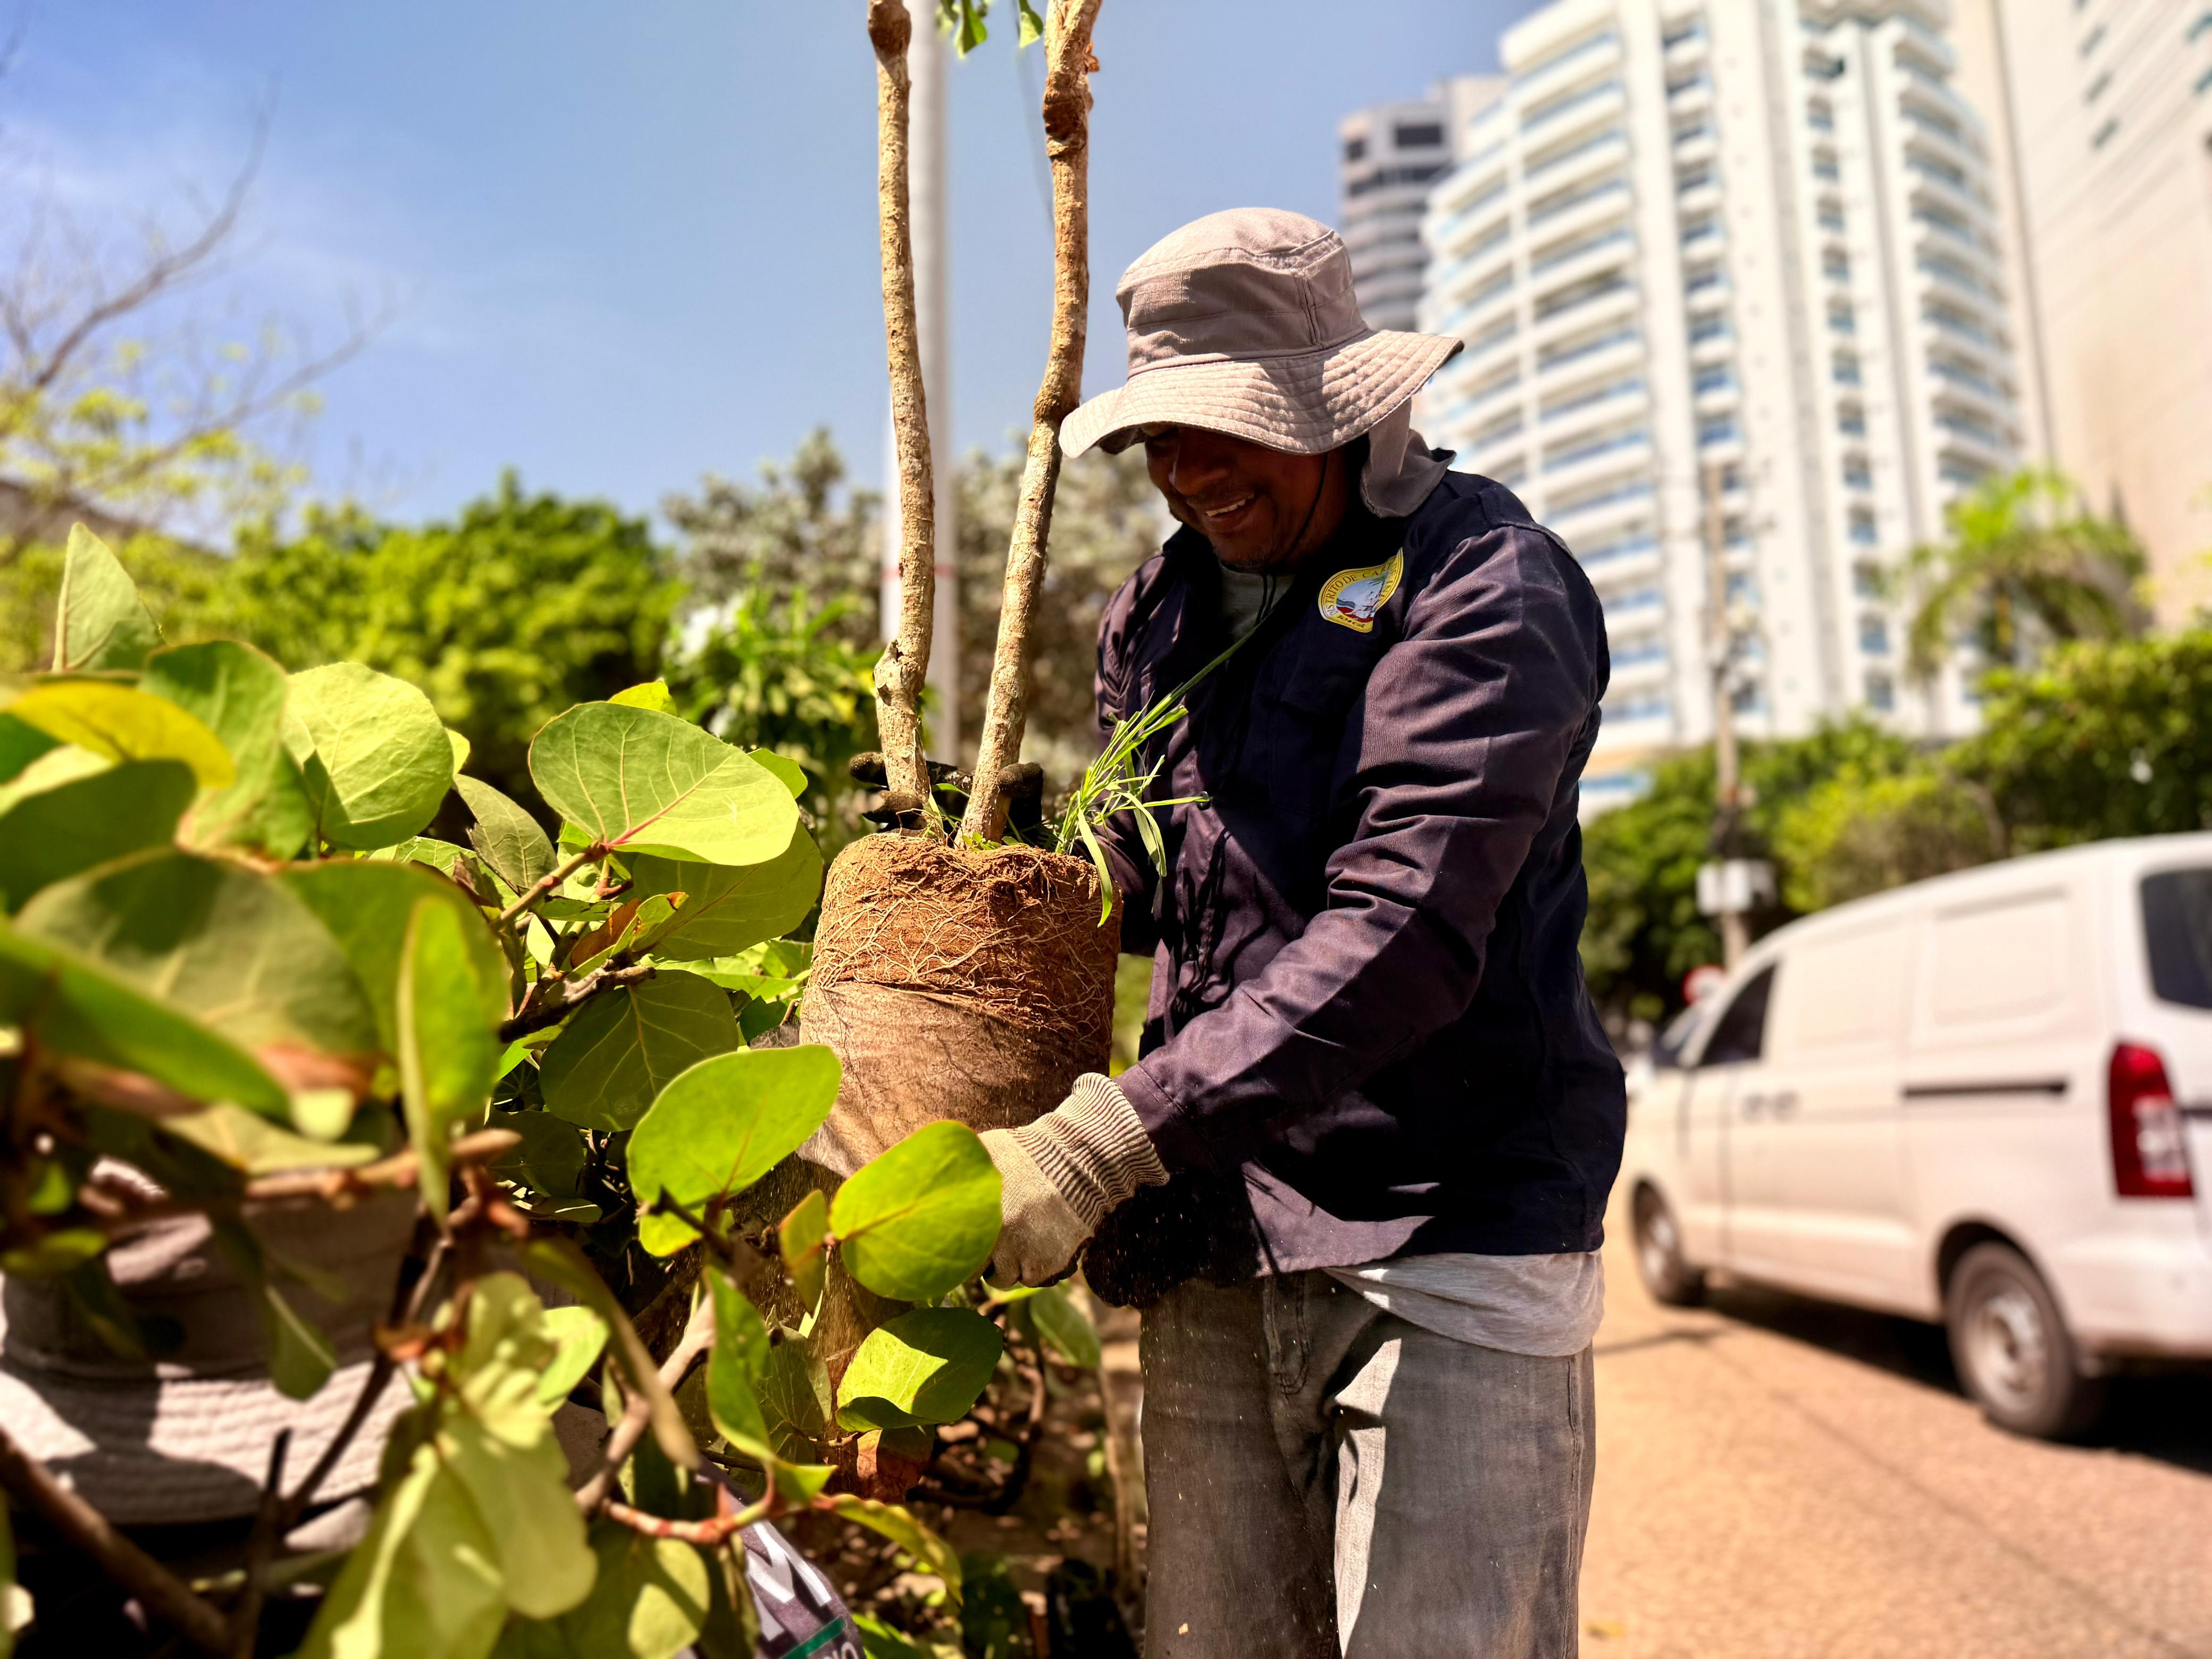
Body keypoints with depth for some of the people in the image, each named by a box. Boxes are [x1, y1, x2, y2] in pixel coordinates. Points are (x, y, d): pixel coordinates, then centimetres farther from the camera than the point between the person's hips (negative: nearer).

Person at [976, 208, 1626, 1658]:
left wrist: (1113, 1141, -28)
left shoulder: (1484, 588, -9)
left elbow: (1403, 937, -22)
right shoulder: (1162, 612, 14)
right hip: (1216, 1248, 6)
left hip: (1446, 1234, -5)